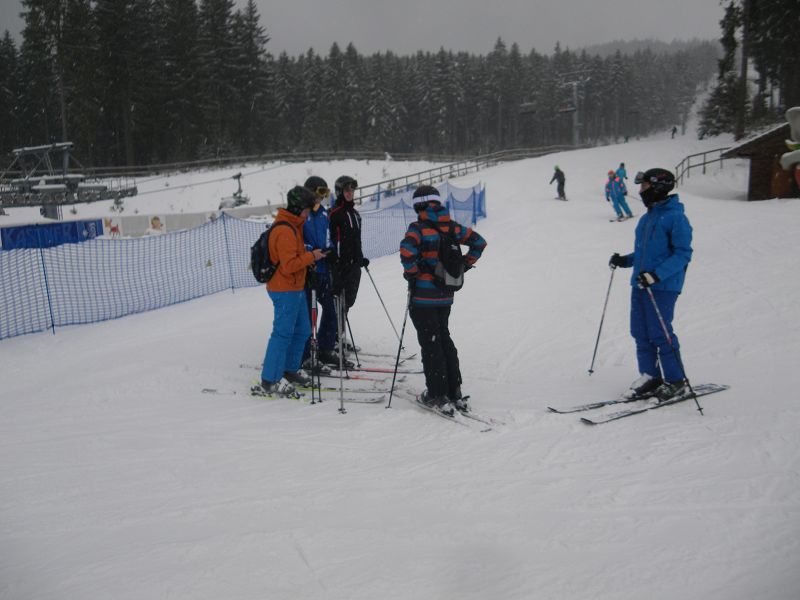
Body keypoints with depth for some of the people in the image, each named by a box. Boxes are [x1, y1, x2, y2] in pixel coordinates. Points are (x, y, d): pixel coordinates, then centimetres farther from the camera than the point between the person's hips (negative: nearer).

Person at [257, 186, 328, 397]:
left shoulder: (292, 226, 13)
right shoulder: (285, 231, -21)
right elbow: (289, 265, -25)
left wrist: (308, 256, 8)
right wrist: (311, 256, -15)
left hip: (295, 288, 10)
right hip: (285, 290, -10)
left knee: (302, 330, 17)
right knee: (283, 333, -5)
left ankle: (290, 370, 29)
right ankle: (270, 381, 2)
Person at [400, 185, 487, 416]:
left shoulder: (419, 227, -13)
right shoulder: (450, 226, 4)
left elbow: (407, 250, -31)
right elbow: (479, 242, 12)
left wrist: (411, 274, -15)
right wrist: (464, 265, 15)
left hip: (423, 295, -6)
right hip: (446, 295, 6)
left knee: (430, 344, 1)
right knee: (444, 339, 18)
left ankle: (437, 395, 4)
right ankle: (454, 392, 20)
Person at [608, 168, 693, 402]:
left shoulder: (676, 217, -10)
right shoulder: (646, 218, 16)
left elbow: (683, 254, -15)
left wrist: (656, 274, -24)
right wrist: (624, 260, 8)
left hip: (663, 287, -8)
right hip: (640, 285, 8)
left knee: (660, 334, -6)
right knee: (640, 333, 8)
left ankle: (675, 381, 8)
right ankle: (650, 376, 19)